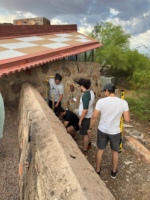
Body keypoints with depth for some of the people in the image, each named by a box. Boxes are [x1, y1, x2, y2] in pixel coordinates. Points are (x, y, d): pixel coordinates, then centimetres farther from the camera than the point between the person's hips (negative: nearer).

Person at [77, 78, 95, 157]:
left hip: (85, 117, -9)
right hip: (90, 116, 9)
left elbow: (85, 110, -28)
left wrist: (80, 120, -20)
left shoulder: (85, 95, -27)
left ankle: (84, 152, 18)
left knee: (85, 134, 4)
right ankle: (88, 145, 47)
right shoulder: (91, 92, 2)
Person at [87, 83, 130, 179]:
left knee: (100, 150, 21)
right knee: (115, 151, 22)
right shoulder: (123, 102, -13)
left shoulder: (101, 101, -15)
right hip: (115, 132, 0)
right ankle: (114, 172, 39)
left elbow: (94, 117, -11)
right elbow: (127, 119, -9)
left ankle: (97, 170, 37)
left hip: (102, 130, 0)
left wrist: (90, 128, 4)